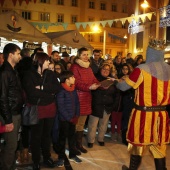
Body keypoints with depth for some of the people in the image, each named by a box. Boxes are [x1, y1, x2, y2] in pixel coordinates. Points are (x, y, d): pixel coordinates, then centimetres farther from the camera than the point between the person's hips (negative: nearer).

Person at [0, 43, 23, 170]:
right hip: (11, 115, -8)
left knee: (13, 144, 17)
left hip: (17, 113, 8)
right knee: (11, 145, 0)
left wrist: (18, 113, 9)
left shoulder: (13, 71, 12)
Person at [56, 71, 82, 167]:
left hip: (73, 118, 6)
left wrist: (77, 116, 0)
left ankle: (72, 155, 31)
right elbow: (61, 106, -17)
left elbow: (77, 103, 9)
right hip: (64, 119, -6)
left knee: (72, 136, 16)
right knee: (63, 137, 7)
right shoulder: (61, 91, -15)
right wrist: (69, 118, -16)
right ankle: (61, 157, 20)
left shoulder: (74, 89, 4)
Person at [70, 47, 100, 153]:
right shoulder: (75, 67, -8)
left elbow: (94, 79, 9)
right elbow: (77, 82, -18)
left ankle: (79, 144, 26)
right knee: (76, 123, -1)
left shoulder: (89, 67, 17)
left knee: (82, 123, 15)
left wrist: (100, 85, -9)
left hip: (87, 97, 8)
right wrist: (89, 87, -28)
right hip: (78, 98, -7)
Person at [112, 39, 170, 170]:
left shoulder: (142, 69, -14)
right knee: (159, 147, 16)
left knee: (138, 143, 14)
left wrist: (116, 83, 13)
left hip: (143, 113, -4)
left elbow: (124, 86, -7)